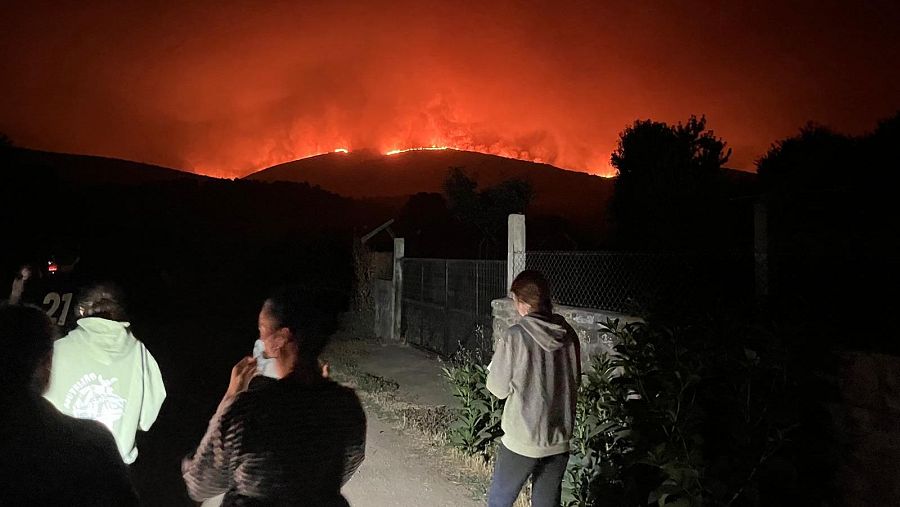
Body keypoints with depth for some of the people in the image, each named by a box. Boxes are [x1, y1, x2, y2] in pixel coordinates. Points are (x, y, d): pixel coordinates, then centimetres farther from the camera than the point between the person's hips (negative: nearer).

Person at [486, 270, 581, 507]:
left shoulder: (514, 336, -19)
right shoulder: (568, 334, -4)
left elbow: (498, 388, -10)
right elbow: (574, 381, 8)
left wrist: (498, 356, 6)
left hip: (522, 441, -5)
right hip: (559, 440, 5)